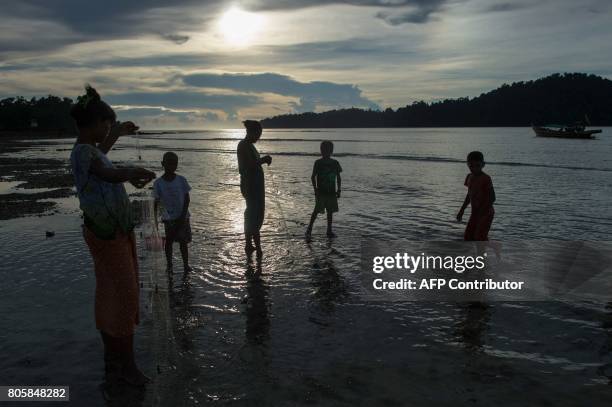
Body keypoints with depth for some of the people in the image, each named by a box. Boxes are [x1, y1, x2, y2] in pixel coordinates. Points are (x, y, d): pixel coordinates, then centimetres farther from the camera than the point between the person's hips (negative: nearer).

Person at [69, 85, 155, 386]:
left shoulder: (88, 149, 10)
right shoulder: (83, 152, -19)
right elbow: (108, 173, -39)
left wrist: (118, 133, 47)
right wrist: (130, 174, -57)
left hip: (112, 230, 10)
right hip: (107, 233, -10)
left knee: (110, 294, 15)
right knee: (125, 295, -3)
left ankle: (112, 362, 27)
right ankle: (127, 365, 8)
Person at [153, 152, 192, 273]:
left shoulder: (181, 180, -4)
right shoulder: (158, 183, -5)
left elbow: (187, 199, -3)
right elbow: (156, 202, -2)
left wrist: (183, 216, -10)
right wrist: (155, 220, -8)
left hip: (182, 217, 0)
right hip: (168, 218, 0)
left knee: (183, 242, 5)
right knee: (168, 241, 7)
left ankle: (186, 265, 14)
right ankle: (169, 265, 18)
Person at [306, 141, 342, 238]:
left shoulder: (335, 163, 6)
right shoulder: (318, 163, -3)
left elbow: (338, 178, 12)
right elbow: (313, 177, -2)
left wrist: (338, 190, 6)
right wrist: (315, 190, -9)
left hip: (332, 192, 4)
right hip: (321, 192, -4)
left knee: (330, 211, 8)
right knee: (317, 210, -9)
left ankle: (329, 231, 17)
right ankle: (309, 229, 0)